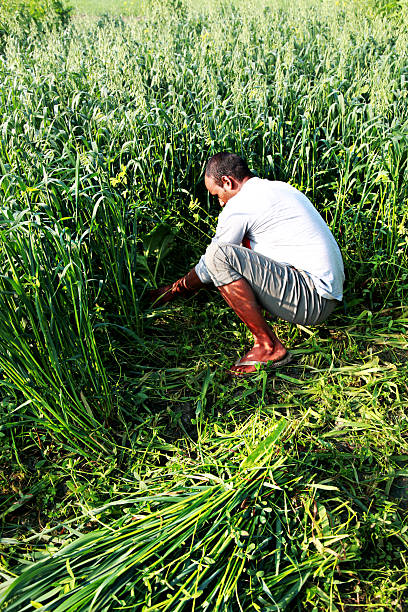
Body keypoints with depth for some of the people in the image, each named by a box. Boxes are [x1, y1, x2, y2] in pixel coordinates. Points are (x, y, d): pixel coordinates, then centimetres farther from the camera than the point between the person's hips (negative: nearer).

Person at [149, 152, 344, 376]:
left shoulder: (240, 204, -9)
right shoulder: (280, 188, 18)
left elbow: (206, 270, -1)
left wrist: (174, 291, 16)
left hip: (312, 299, -10)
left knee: (219, 255, -21)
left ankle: (269, 347, -12)